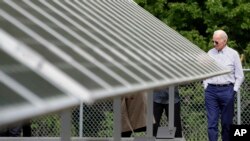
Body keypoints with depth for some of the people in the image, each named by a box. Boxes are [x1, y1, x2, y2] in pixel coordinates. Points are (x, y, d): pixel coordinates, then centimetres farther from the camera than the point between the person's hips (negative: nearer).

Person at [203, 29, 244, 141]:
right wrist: (206, 87, 6)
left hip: (227, 90, -2)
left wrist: (234, 91, -1)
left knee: (227, 122, 4)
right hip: (211, 90, 2)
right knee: (212, 122, -3)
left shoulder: (233, 54, 2)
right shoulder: (210, 53, 8)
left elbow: (239, 76, 5)